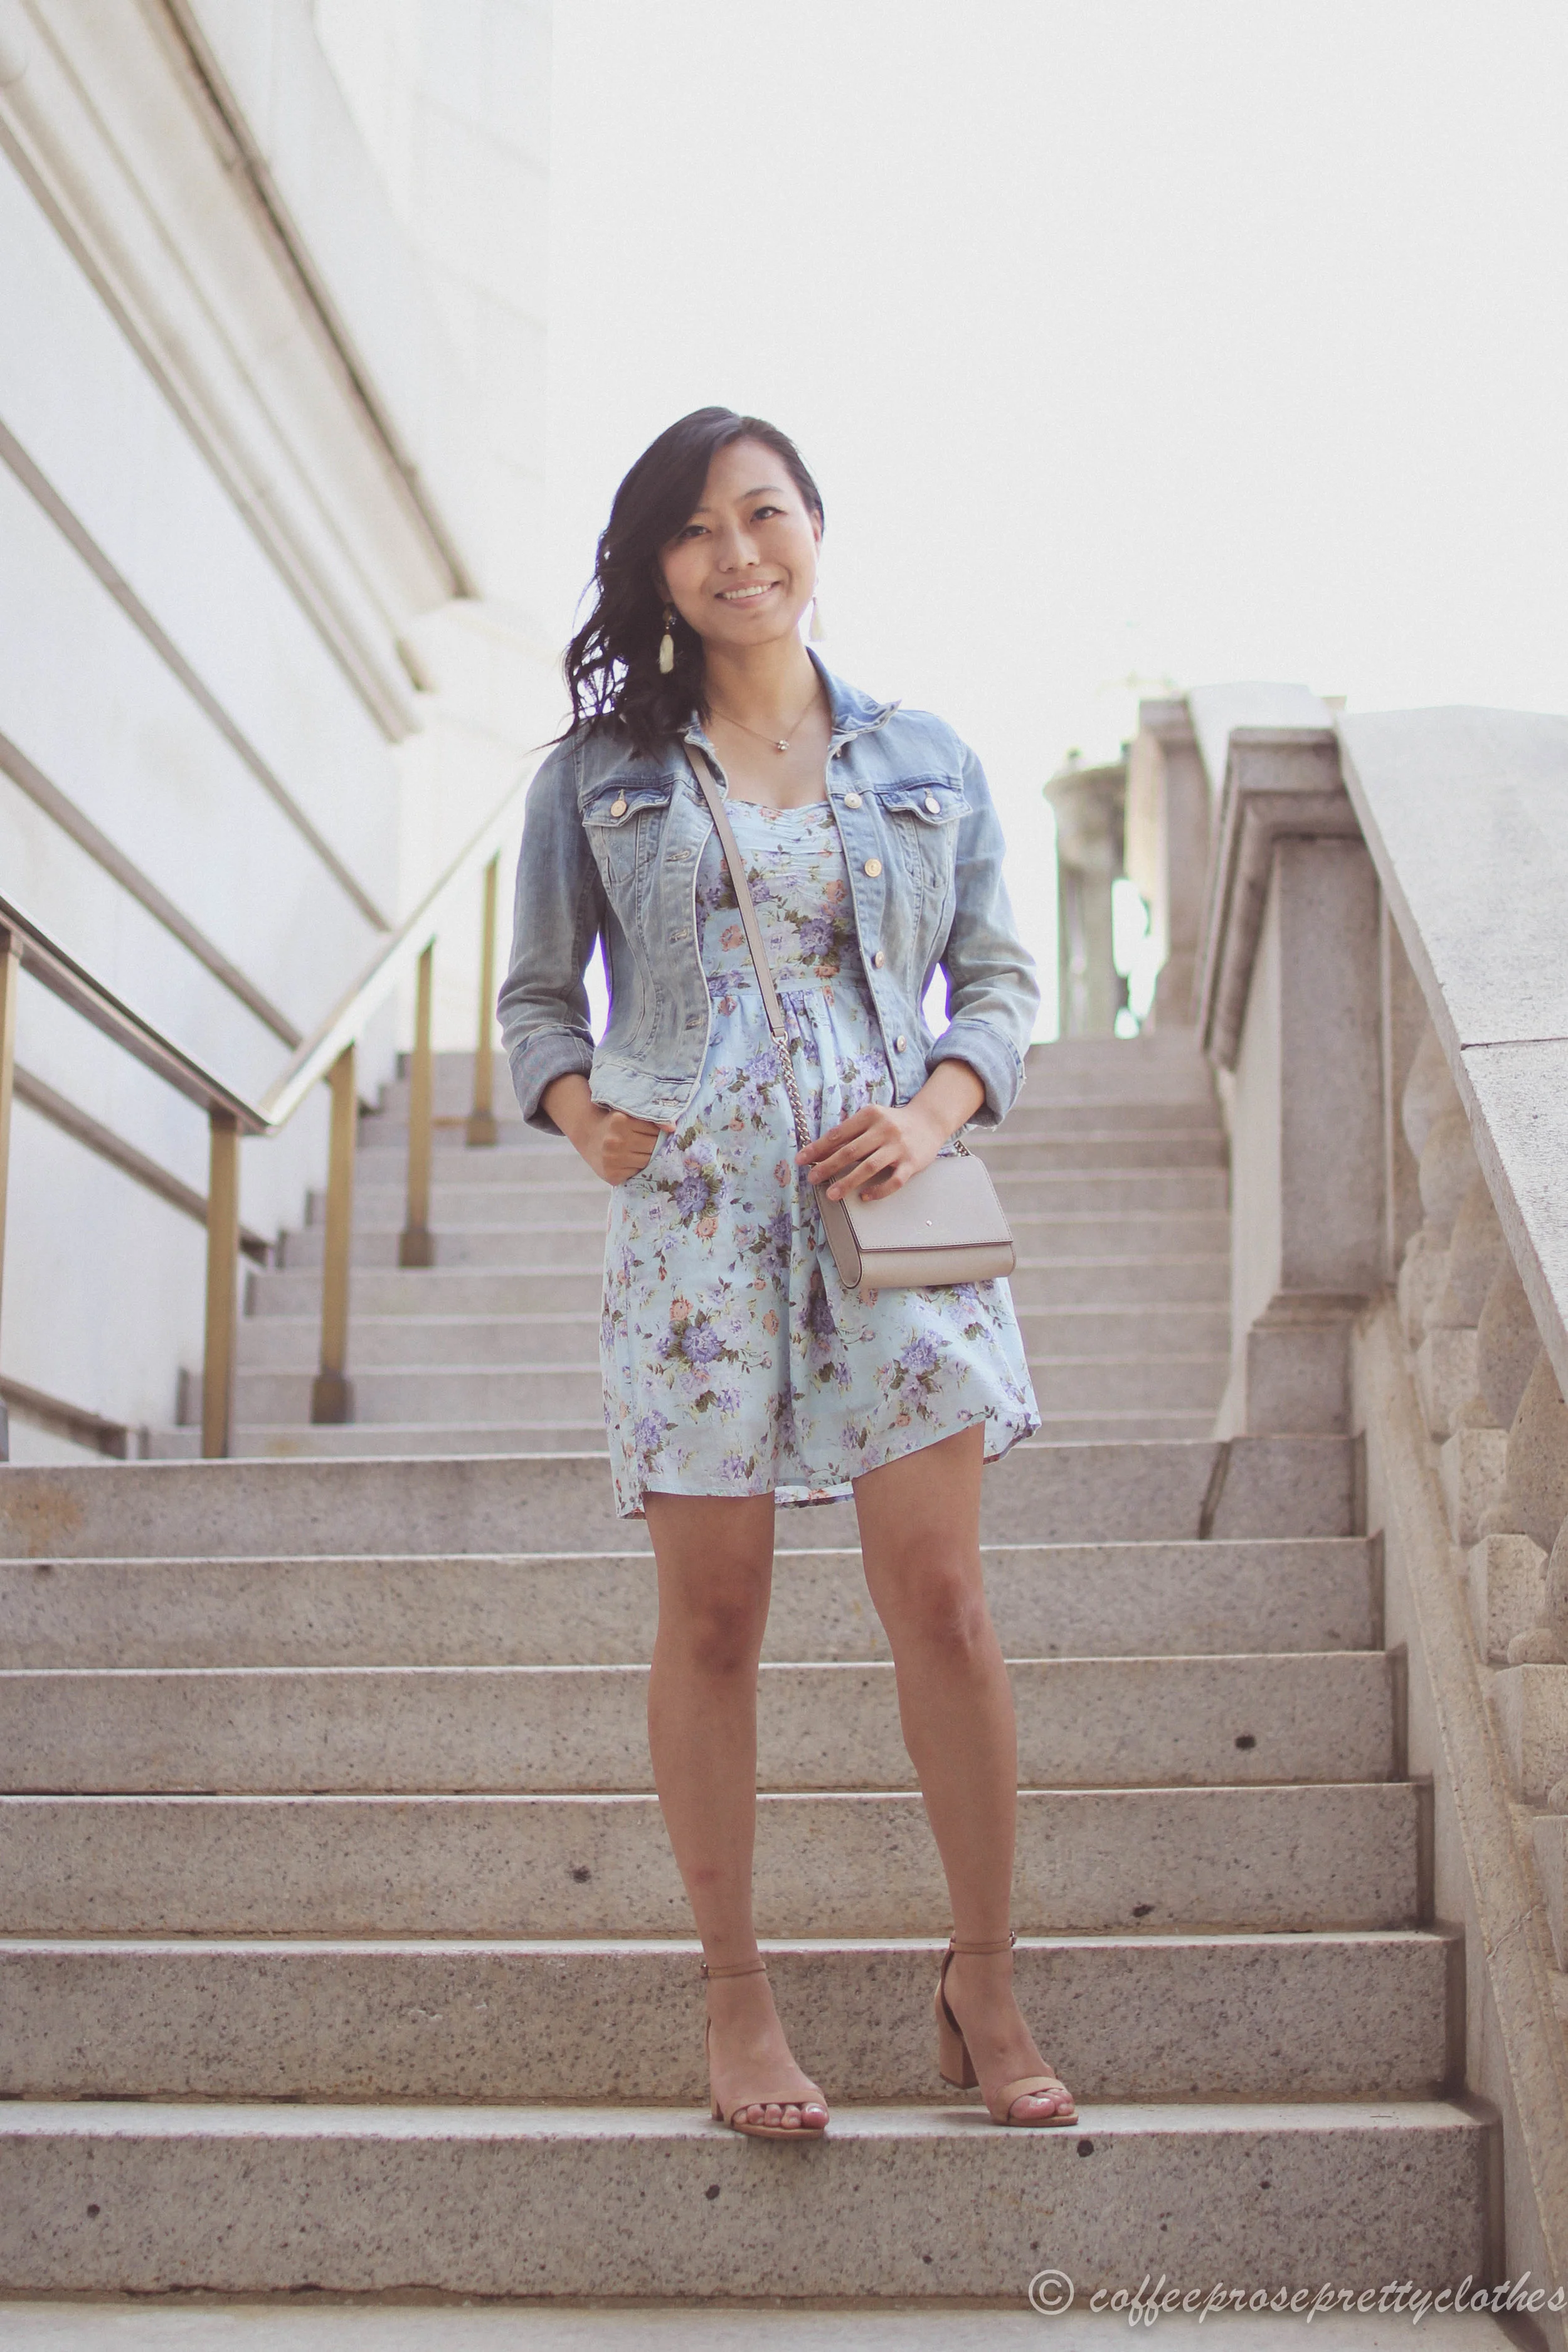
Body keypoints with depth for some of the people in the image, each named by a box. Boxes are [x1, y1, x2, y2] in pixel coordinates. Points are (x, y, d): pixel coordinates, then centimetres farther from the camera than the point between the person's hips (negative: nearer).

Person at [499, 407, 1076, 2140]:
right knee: (711, 1620, 4)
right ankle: (735, 1997, 17)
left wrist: (934, 1113, -5)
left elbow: (998, 975, 13)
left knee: (941, 1602, -2)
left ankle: (984, 1983, 13)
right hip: (689, 1219, 0)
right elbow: (537, 996, 12)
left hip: (892, 1214, 1)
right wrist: (581, 1115, -8)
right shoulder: (597, 776, 8)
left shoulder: (925, 763, 11)